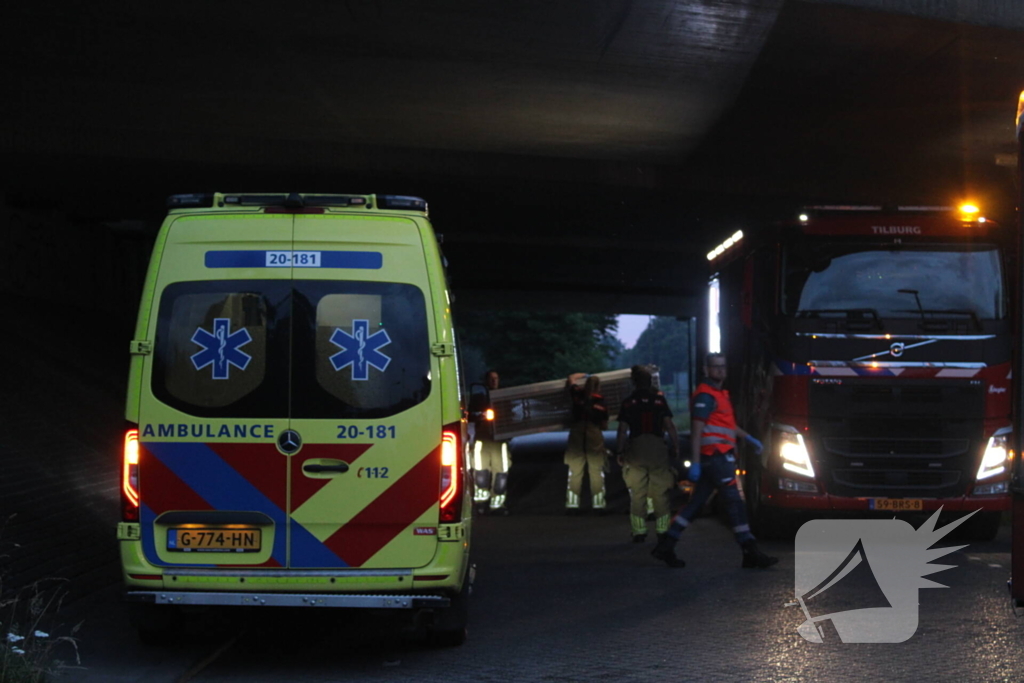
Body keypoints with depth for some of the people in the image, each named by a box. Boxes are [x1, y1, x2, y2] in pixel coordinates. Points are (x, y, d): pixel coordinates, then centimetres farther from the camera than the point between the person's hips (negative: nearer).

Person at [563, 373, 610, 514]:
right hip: (595, 434, -1)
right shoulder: (601, 401, 5)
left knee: (575, 471, 1)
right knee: (597, 471, 3)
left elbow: (570, 378, 28)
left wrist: (585, 375, 38)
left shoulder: (577, 394, 7)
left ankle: (572, 504, -3)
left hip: (577, 433, 1)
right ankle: (598, 504, 1)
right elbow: (604, 425, 8)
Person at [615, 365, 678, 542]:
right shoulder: (660, 399, 4)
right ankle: (662, 529, 3)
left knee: (637, 493, 3)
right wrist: (676, 447, 4)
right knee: (660, 492, 6)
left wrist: (619, 452, 7)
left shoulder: (628, 402, 4)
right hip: (657, 448, 0)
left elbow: (622, 430, 1)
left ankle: (639, 531, -1)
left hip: (636, 448, 0)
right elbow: (669, 426, -1)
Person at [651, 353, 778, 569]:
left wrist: (748, 438, 34)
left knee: (696, 502, 10)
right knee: (735, 503, -9)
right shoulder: (705, 396, -12)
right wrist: (695, 463, -23)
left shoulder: (720, 394, 20)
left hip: (715, 460, 10)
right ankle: (751, 554, -9)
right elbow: (697, 431, -18)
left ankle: (665, 546, 11)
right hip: (716, 459, -10)